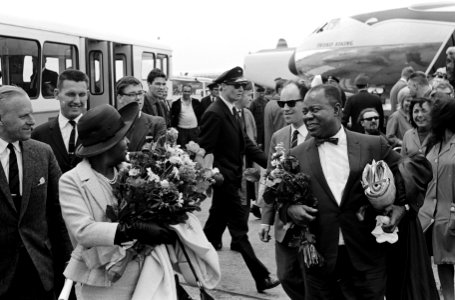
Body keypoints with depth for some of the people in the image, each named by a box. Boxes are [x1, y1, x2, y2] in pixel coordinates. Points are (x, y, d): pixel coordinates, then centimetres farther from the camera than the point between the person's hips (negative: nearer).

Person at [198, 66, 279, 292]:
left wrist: (269, 162, -1)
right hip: (224, 179, -10)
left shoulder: (230, 111, 10)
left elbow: (244, 143, 8)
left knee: (216, 223, 19)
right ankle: (261, 277, 4)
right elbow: (204, 150, -20)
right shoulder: (215, 113, -19)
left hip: (231, 179, 10)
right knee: (239, 229, -3)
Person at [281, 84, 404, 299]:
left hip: (366, 259, -1)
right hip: (318, 261, 1)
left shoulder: (374, 146, 0)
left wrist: (401, 205, -6)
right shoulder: (296, 156, 3)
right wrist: (289, 209, -12)